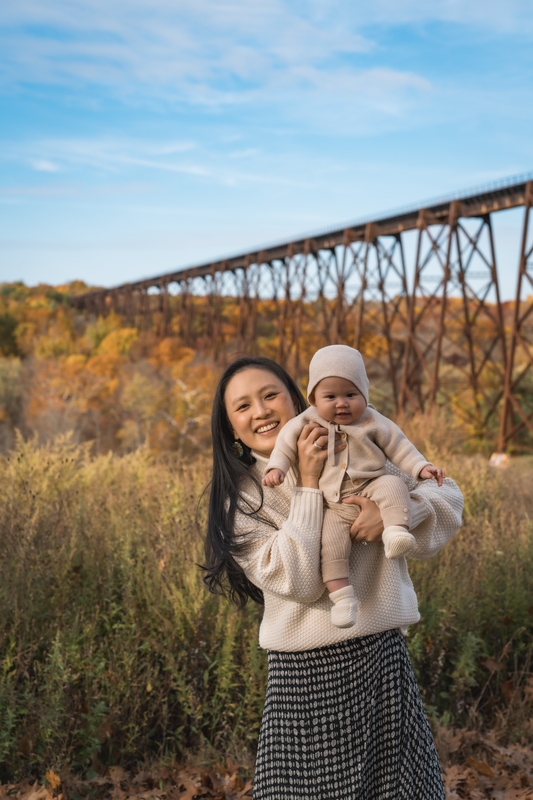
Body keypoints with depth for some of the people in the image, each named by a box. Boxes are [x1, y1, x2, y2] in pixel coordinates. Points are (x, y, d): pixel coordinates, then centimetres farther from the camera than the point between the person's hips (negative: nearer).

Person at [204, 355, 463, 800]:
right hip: (304, 675, -1)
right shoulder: (241, 499, -2)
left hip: (382, 658, 2)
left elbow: (447, 495, 3)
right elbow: (300, 582, -15)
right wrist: (308, 485, -14)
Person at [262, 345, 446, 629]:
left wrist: (422, 467, 1)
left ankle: (396, 530, -39)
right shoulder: (307, 422, 3)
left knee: (393, 485, -29)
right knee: (330, 541, -22)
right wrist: (276, 467, -8)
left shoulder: (373, 422, 3)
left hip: (370, 488, 0)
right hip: (334, 506, 0)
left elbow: (398, 446, 9)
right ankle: (341, 594, -18)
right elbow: (287, 442, 8)